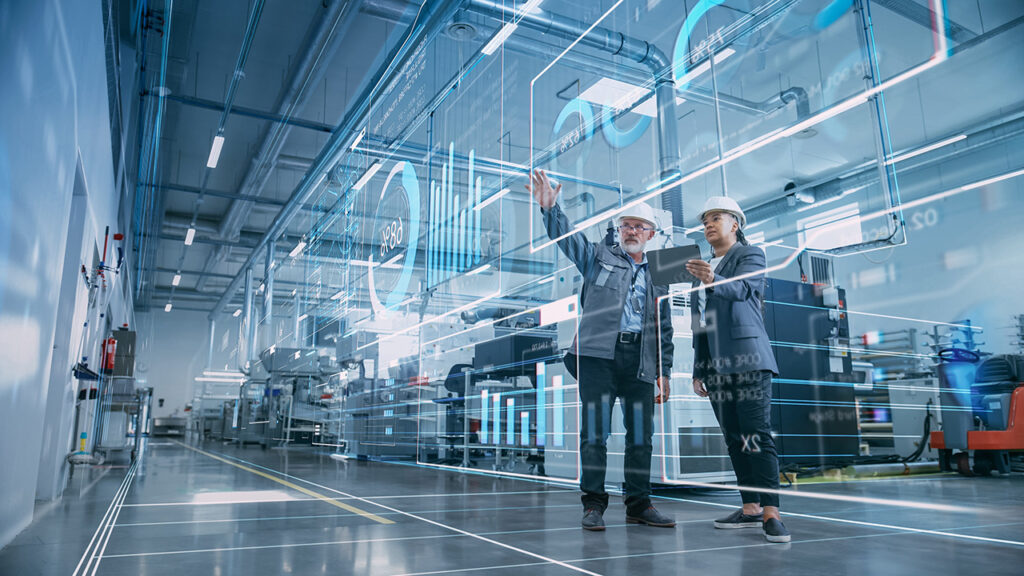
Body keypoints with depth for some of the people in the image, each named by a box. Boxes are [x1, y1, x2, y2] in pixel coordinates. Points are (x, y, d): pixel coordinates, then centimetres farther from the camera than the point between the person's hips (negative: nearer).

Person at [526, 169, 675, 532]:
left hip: (640, 360, 3)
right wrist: (549, 207, -18)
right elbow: (567, 237, -1)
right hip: (599, 355, -3)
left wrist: (664, 372, 12)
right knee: (595, 431, -4)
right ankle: (593, 505, 5)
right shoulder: (599, 256, 14)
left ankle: (639, 504, 18)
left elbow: (665, 329, 19)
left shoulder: (658, 277, 21)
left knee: (641, 435, 6)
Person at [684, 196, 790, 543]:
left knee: (758, 435, -13)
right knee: (734, 439, 7)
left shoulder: (750, 255, 4)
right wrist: (698, 371, 16)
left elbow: (741, 288, -18)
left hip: (747, 358, -7)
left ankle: (771, 513, -12)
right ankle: (751, 508, 13)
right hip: (715, 365, 7)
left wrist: (713, 280, -40)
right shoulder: (703, 267, 21)